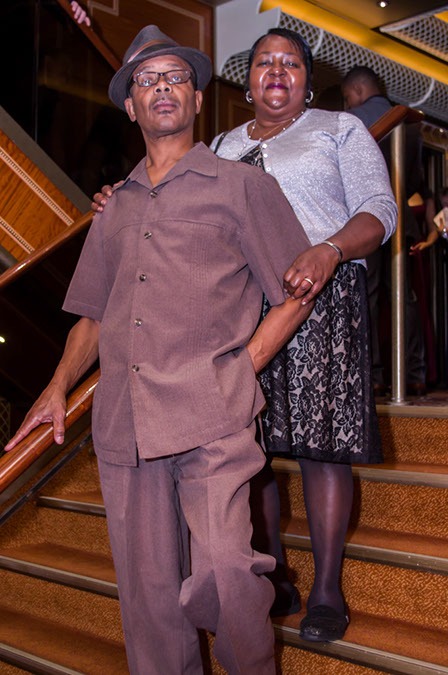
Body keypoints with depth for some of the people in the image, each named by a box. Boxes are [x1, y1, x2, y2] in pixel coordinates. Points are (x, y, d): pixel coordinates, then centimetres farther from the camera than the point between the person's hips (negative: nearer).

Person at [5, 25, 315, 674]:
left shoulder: (242, 185, 9)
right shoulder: (114, 208, 23)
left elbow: (296, 295, 7)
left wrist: (236, 371, -3)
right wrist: (59, 386, 10)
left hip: (211, 419, -4)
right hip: (122, 422, 5)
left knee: (225, 576, -14)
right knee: (146, 588, 7)